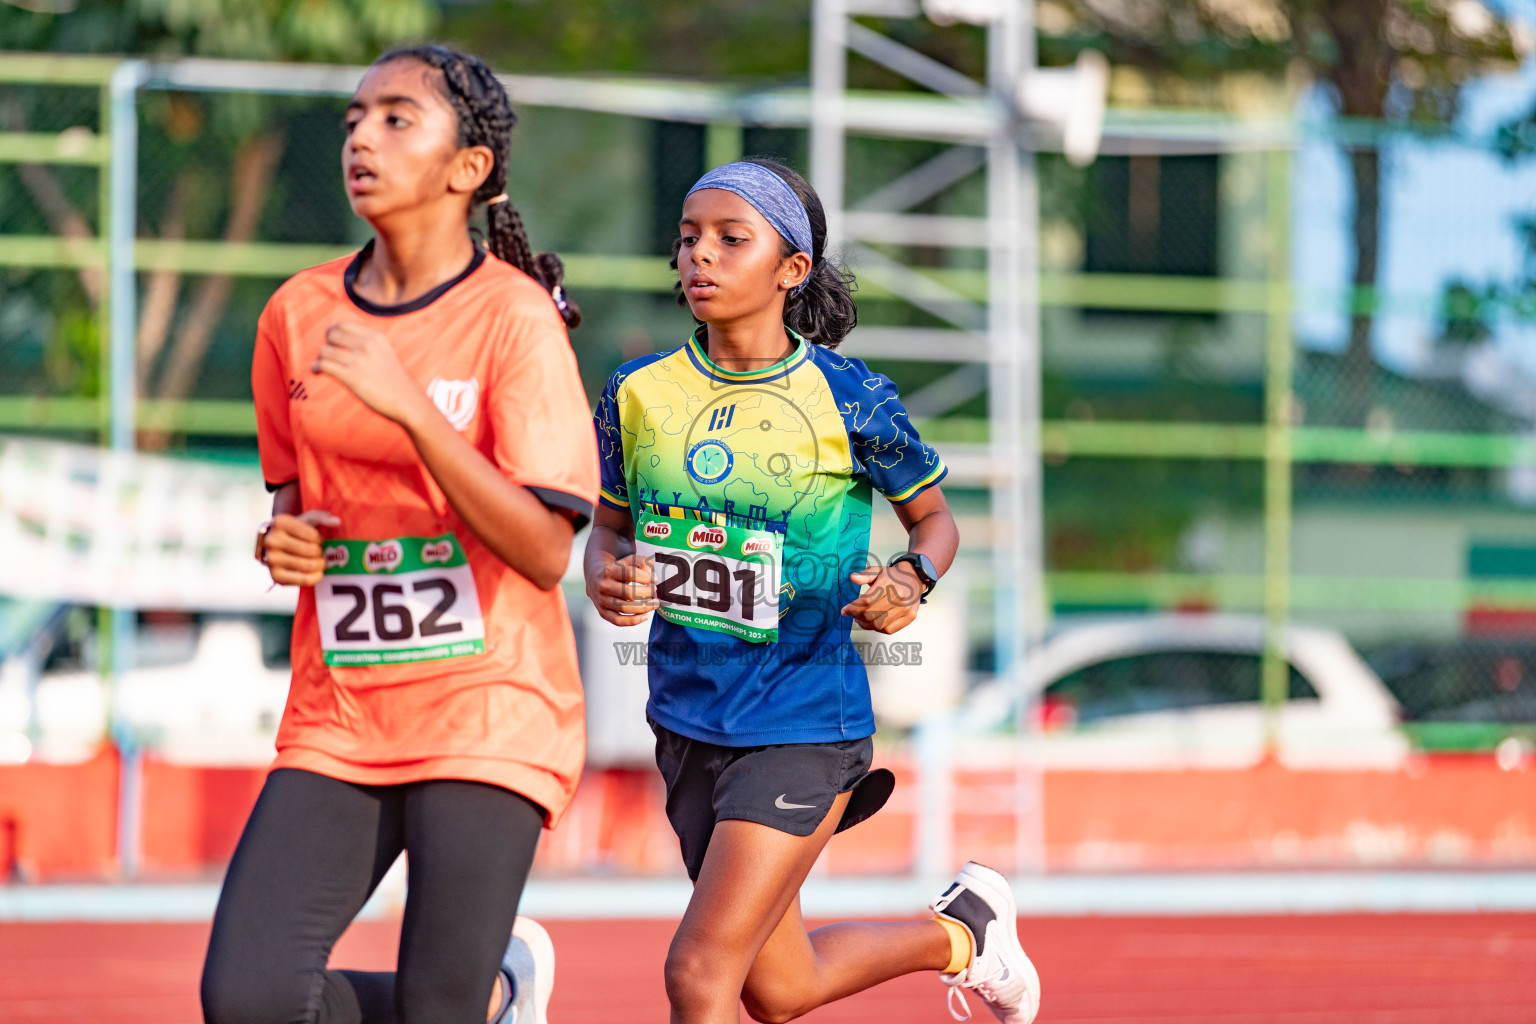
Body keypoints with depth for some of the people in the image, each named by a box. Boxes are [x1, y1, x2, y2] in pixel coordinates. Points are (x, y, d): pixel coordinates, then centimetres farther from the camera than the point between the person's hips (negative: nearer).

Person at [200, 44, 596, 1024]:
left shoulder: (512, 318, -8)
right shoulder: (298, 315, 8)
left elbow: (544, 552, -17)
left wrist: (410, 407, -25)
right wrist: (286, 541, -1)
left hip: (488, 713, -5)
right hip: (338, 718, 5)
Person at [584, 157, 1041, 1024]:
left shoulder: (849, 400, -10)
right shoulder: (640, 392, -1)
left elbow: (934, 518, 5)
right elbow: (610, 527, 12)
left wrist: (912, 579, -16)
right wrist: (608, 580, -11)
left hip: (803, 725, -5)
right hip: (689, 718, 5)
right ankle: (960, 932, 44)